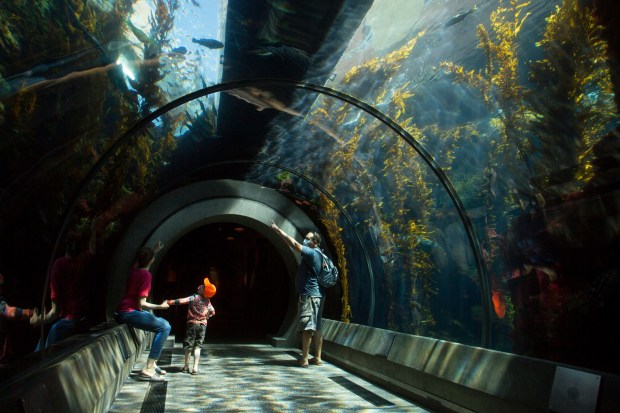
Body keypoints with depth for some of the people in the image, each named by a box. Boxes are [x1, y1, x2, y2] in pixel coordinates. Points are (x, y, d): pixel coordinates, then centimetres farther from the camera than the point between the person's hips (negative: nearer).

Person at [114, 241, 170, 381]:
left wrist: (154, 251, 41)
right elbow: (141, 303, -20)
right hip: (130, 313, -10)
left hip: (124, 311, 10)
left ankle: (152, 363, 16)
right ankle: (147, 369, -19)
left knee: (161, 322, 20)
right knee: (165, 327, -17)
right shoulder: (146, 275, -15)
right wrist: (160, 306, -9)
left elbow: (138, 262, 39)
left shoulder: (135, 270, 10)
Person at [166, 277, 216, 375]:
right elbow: (213, 312, 13)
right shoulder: (208, 301, 2)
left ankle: (186, 366, 16)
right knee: (197, 346, 6)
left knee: (188, 345, 10)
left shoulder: (194, 297, -12)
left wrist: (170, 302, -21)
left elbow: (182, 301, -24)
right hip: (203, 325, 3)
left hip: (192, 323, -3)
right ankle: (195, 367, -2)